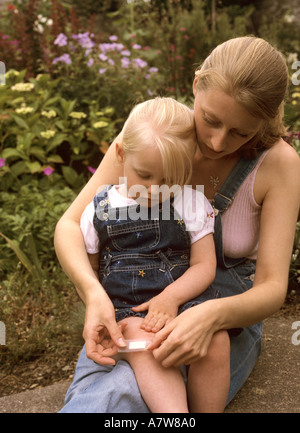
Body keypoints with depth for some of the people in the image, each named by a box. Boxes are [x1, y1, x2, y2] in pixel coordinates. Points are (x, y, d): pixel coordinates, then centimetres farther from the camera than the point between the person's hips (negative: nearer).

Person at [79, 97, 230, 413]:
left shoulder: (192, 204, 2)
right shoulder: (99, 210, 3)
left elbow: (204, 265, 1)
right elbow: (87, 267, 14)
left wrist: (172, 296, -15)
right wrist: (99, 307, -2)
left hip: (180, 298, 1)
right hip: (124, 308, 0)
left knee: (216, 341, -24)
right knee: (145, 348, -32)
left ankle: (209, 410, -2)